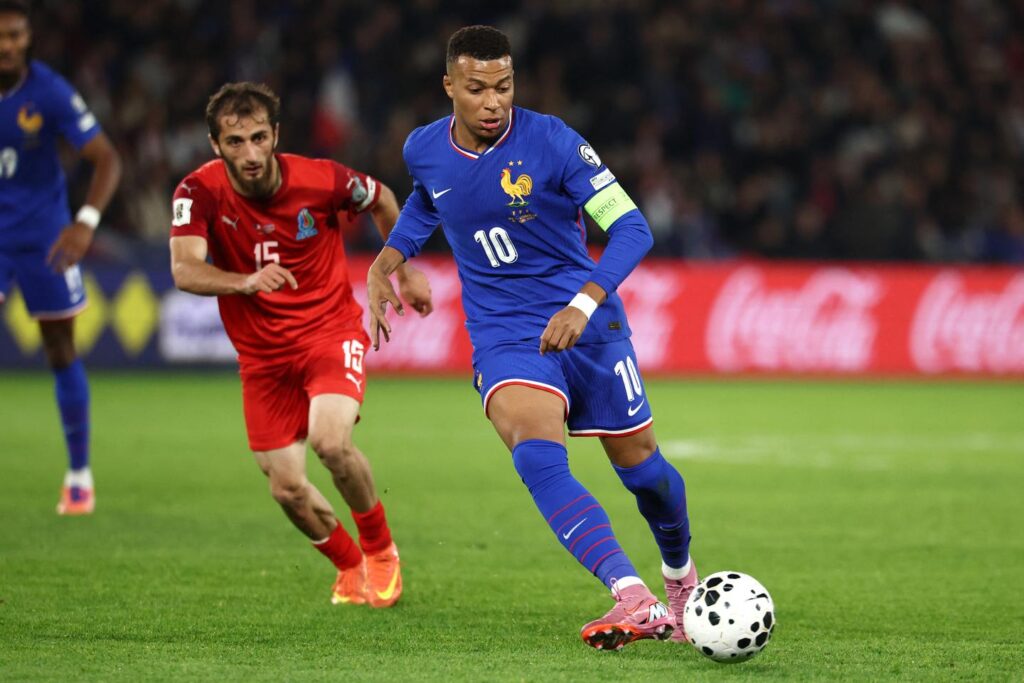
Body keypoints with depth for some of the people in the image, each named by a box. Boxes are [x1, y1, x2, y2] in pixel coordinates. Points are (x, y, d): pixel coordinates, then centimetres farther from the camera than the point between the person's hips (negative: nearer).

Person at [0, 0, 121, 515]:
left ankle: (80, 475, 19)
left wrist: (86, 222, -29)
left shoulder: (50, 93, -16)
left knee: (61, 353, 6)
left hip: (43, 236, -1)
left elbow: (106, 159, -14)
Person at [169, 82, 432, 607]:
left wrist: (407, 272, 14)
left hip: (330, 332, -2)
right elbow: (184, 270, -30)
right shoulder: (200, 192, -16)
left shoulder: (320, 179, -16)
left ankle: (381, 551, 0)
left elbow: (382, 200, 6)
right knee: (288, 490, 0)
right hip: (262, 353, 2)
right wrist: (247, 282, -48)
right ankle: (351, 569, 31)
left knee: (331, 441, -28)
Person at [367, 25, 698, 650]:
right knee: (539, 458, -26)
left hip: (589, 324, -1)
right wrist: (388, 260, 10)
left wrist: (584, 304, -33)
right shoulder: (425, 151, -2)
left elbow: (631, 228, -19)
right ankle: (635, 602, -40)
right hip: (503, 337, 1)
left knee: (638, 461, 8)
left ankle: (681, 576, 42)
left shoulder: (551, 141, -16)